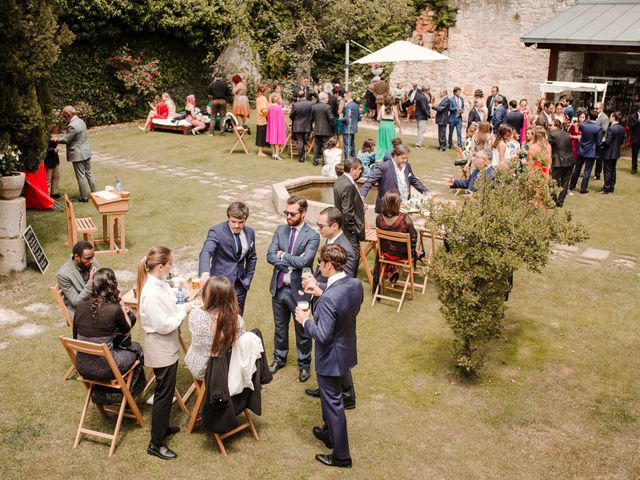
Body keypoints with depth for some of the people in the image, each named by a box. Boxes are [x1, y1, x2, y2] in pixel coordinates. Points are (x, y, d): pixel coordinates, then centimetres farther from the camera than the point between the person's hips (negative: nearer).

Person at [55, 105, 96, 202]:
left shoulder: (72, 126, -22)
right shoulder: (81, 121, 7)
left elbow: (66, 140, -15)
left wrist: (55, 139, -1)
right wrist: (59, 136, 13)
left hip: (78, 154, -9)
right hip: (86, 152, 9)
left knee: (81, 176, 1)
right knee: (88, 173, 17)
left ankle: (84, 197, 9)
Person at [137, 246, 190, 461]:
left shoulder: (160, 283, -1)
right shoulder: (151, 293, -30)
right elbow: (163, 325, -27)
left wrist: (183, 306, -1)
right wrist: (184, 312, -16)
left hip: (168, 346, 9)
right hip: (161, 349, -9)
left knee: (166, 389, 24)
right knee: (164, 393, 3)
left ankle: (163, 426, 43)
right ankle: (156, 444, 16)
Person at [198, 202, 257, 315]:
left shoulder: (250, 233, 4)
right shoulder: (216, 231, -13)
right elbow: (206, 252, -29)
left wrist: (248, 279, 9)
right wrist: (205, 273, -47)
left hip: (240, 285, 5)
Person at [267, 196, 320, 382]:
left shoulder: (312, 236, -15)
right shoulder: (280, 231, 0)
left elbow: (303, 261, -27)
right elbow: (270, 256, -9)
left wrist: (283, 255, -16)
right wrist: (292, 261, -20)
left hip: (298, 290, -4)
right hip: (279, 288, 5)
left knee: (302, 331, 13)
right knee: (280, 327, 22)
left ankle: (304, 364, 31)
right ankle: (279, 358, 43)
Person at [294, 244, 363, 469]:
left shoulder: (329, 298, -33)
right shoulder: (356, 285, -8)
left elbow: (323, 335, -30)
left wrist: (305, 320, -13)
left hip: (331, 357, -8)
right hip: (346, 350, 8)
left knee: (333, 403, 9)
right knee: (330, 397, 29)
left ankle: (341, 455, 24)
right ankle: (329, 433, 50)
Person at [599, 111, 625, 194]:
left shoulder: (611, 129, -22)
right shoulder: (622, 128, 4)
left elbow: (607, 142, -22)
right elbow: (622, 141, 10)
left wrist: (600, 144, -5)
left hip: (608, 153, -8)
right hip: (616, 152, 8)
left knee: (607, 171, -1)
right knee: (613, 170, 15)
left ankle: (606, 188, 4)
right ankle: (612, 187, 22)